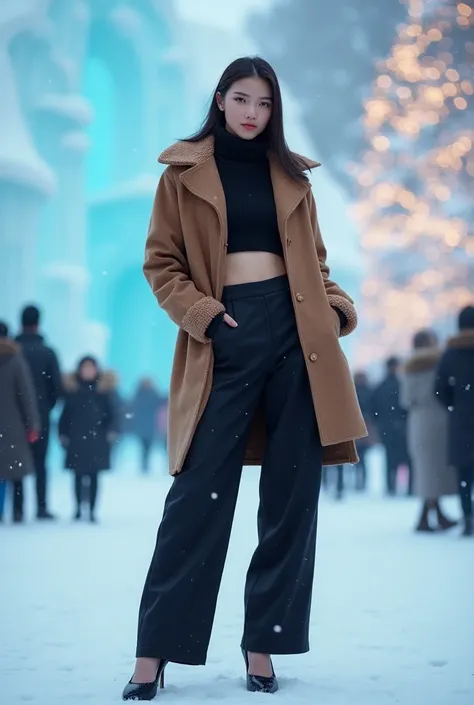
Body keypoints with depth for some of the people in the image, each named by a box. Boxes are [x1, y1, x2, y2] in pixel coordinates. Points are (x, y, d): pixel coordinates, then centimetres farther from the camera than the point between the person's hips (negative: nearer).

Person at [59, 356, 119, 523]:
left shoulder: (104, 387, 2)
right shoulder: (71, 387, 4)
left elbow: (112, 412, 4)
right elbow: (66, 413, 7)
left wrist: (112, 431, -8)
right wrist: (63, 434, 2)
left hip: (97, 439, -1)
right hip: (76, 438, 1)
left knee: (94, 476, 0)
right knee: (78, 475, 6)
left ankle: (92, 510, 3)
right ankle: (78, 508, 16)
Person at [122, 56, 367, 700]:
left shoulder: (290, 175, 16)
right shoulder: (184, 176, 7)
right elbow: (161, 262, 5)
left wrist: (337, 308, 0)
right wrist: (201, 314, -10)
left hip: (295, 333, 3)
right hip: (226, 336, -3)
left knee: (291, 494, 1)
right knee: (200, 493, -7)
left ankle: (263, 645, 9)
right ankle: (154, 653, -1)